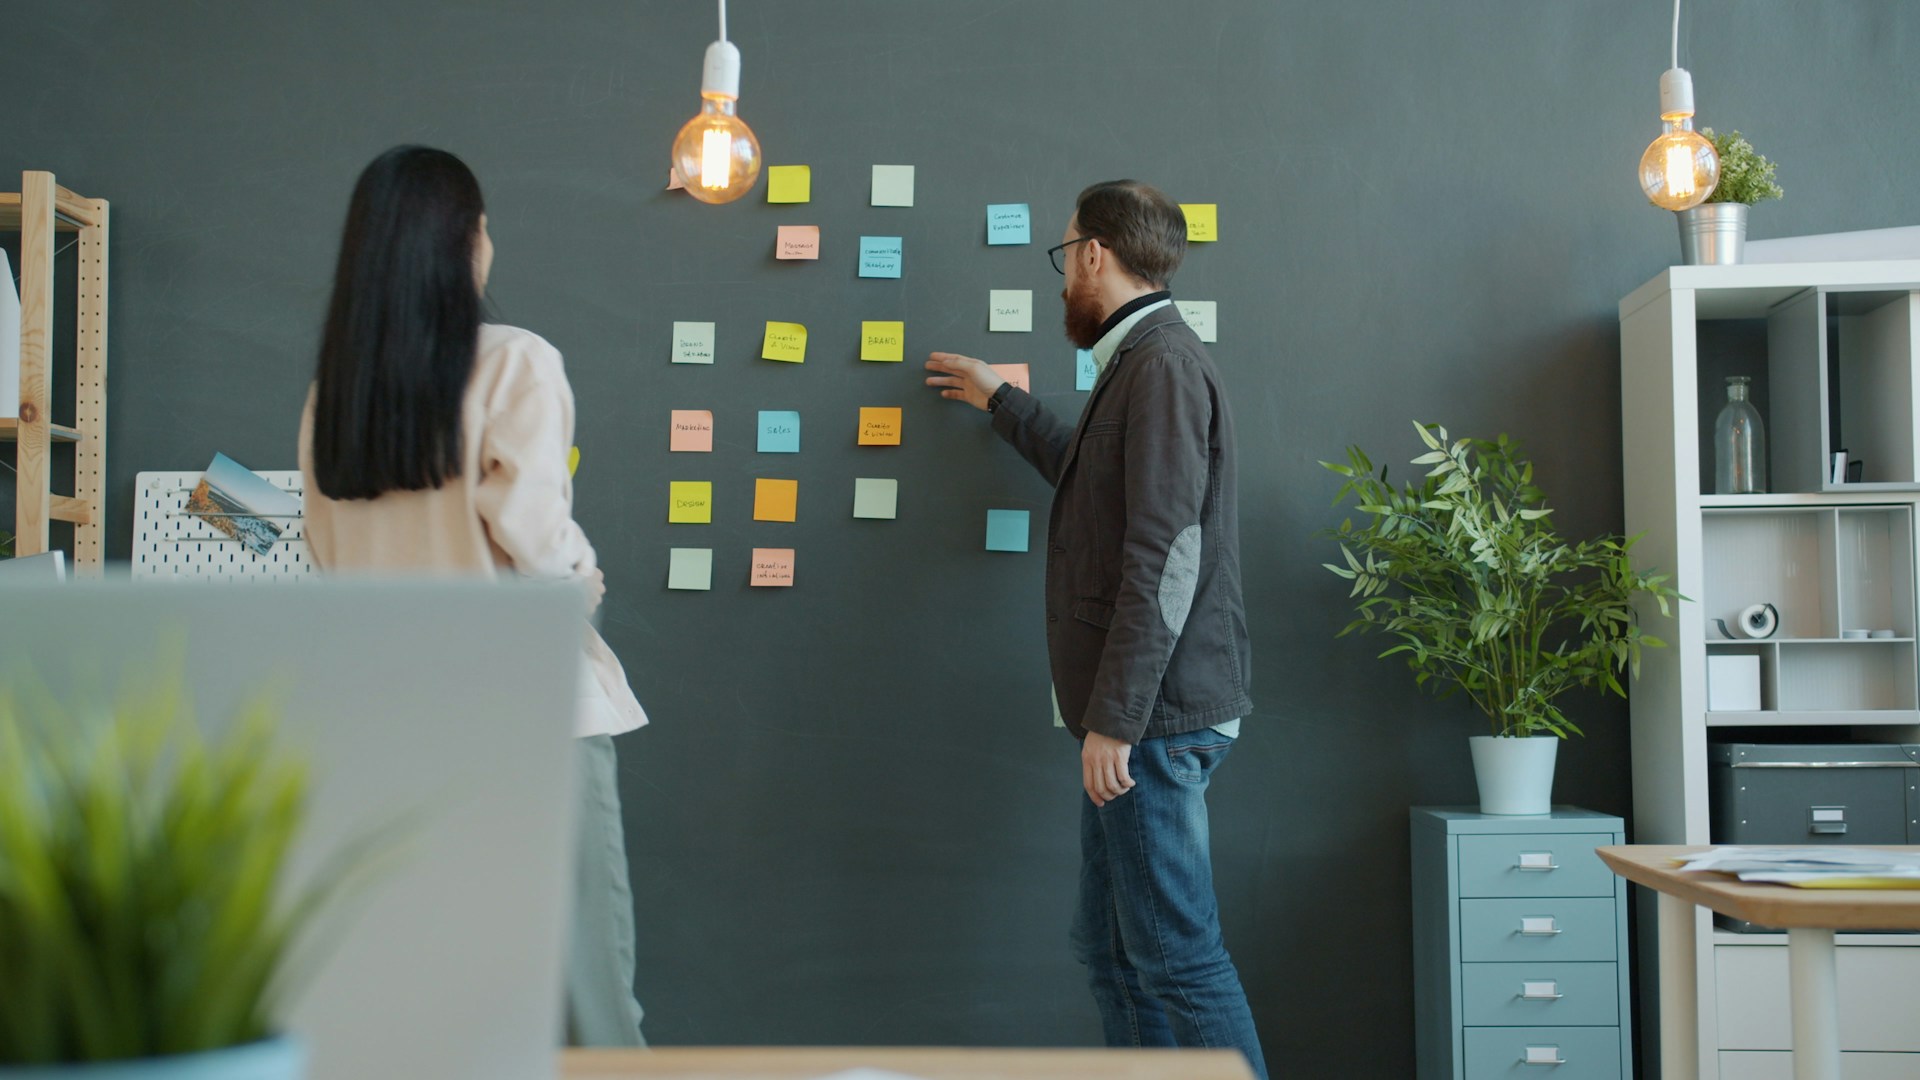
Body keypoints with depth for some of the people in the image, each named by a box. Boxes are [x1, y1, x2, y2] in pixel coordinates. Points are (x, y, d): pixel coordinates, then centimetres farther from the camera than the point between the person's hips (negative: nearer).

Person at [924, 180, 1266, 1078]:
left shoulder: (1163, 364, -12)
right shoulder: (1139, 363, 20)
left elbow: (1165, 560, -21)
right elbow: (1096, 479, 41)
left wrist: (1115, 720, -22)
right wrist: (1000, 403, 50)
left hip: (1155, 718, -10)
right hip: (1131, 720, 10)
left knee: (1176, 955, -8)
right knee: (1110, 949, 13)